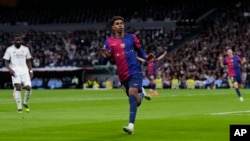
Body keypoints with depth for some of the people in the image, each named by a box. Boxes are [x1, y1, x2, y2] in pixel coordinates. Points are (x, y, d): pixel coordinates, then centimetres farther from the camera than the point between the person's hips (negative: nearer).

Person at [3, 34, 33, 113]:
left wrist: (30, 71, 8)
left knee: (28, 87, -13)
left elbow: (28, 61, 18)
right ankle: (19, 107, -17)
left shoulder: (25, 49, 12)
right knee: (18, 87, -22)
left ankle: (25, 103, 15)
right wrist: (9, 69, -14)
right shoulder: (9, 49, 4)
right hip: (15, 71, -2)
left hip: (24, 71, 2)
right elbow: (6, 61, 3)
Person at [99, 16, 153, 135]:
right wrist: (105, 56, -32)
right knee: (134, 99, 12)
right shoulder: (109, 41, 3)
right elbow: (108, 58, -8)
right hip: (123, 75, 2)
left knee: (132, 93, -23)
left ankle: (131, 126, -23)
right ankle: (141, 94, 52)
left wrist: (146, 57, -5)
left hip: (135, 71, -2)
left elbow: (139, 51, 15)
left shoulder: (131, 38, 5)